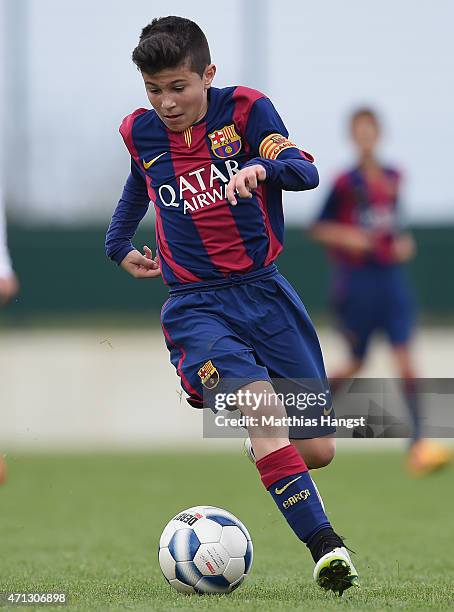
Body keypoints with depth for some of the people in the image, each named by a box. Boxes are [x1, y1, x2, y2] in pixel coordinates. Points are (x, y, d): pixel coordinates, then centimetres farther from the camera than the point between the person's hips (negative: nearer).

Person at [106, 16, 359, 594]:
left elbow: (306, 171, -14)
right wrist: (119, 245, 32)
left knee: (318, 450, 0)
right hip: (195, 304, -1)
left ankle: (267, 452, 36)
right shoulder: (140, 133, 6)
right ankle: (324, 546, -33)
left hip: (262, 289, 1)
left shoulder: (244, 108, -2)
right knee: (264, 408, -28)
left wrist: (263, 167, -33)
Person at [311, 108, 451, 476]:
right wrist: (346, 237, -19)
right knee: (356, 363, 6)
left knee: (405, 359, -9)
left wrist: (404, 243, 5)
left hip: (390, 277, 4)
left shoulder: (393, 179, 8)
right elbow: (318, 228, -3)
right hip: (355, 282, -3)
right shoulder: (346, 183, -8)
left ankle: (419, 443, -15)